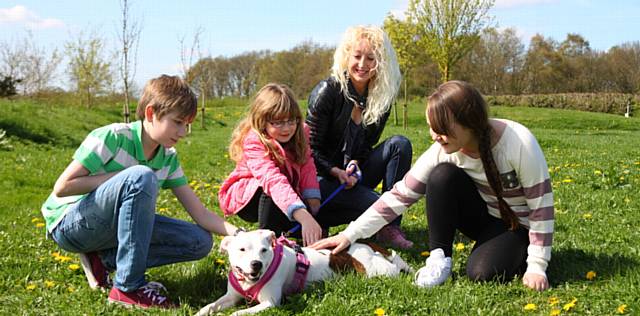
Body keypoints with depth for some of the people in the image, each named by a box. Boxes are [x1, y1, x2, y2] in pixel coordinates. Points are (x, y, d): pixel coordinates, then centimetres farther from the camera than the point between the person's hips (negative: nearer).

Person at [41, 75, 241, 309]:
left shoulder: (168, 158, -1)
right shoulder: (112, 137, -20)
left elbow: (200, 213, -4)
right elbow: (61, 188, -22)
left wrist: (236, 233, -21)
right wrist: (121, 176, -22)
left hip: (113, 226, 7)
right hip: (67, 224, -7)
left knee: (200, 242, -8)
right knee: (141, 177, -35)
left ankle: (104, 259, -1)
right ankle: (129, 287, -26)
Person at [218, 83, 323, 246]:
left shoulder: (300, 134, -10)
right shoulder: (253, 142, -33)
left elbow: (307, 167, -11)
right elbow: (274, 181, -48)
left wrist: (312, 199, -30)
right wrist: (303, 216, -61)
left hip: (285, 193, 6)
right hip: (246, 197, -6)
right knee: (270, 190, -39)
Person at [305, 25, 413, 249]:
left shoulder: (382, 96, 1)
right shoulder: (327, 92, -14)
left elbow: (367, 145, 6)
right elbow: (311, 149, -11)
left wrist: (354, 164, -15)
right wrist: (337, 172, -25)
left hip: (352, 174, 6)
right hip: (323, 178, -6)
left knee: (400, 145, -19)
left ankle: (391, 227, -17)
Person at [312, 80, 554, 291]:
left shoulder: (519, 143, -30)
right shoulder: (443, 150, -18)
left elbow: (541, 205, -23)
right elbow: (400, 195, -17)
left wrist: (537, 267, -24)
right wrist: (350, 234, -22)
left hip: (517, 225, -3)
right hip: (483, 217, 4)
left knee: (482, 273, -31)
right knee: (442, 175, -26)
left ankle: (517, 253, 3)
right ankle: (439, 259, -13)